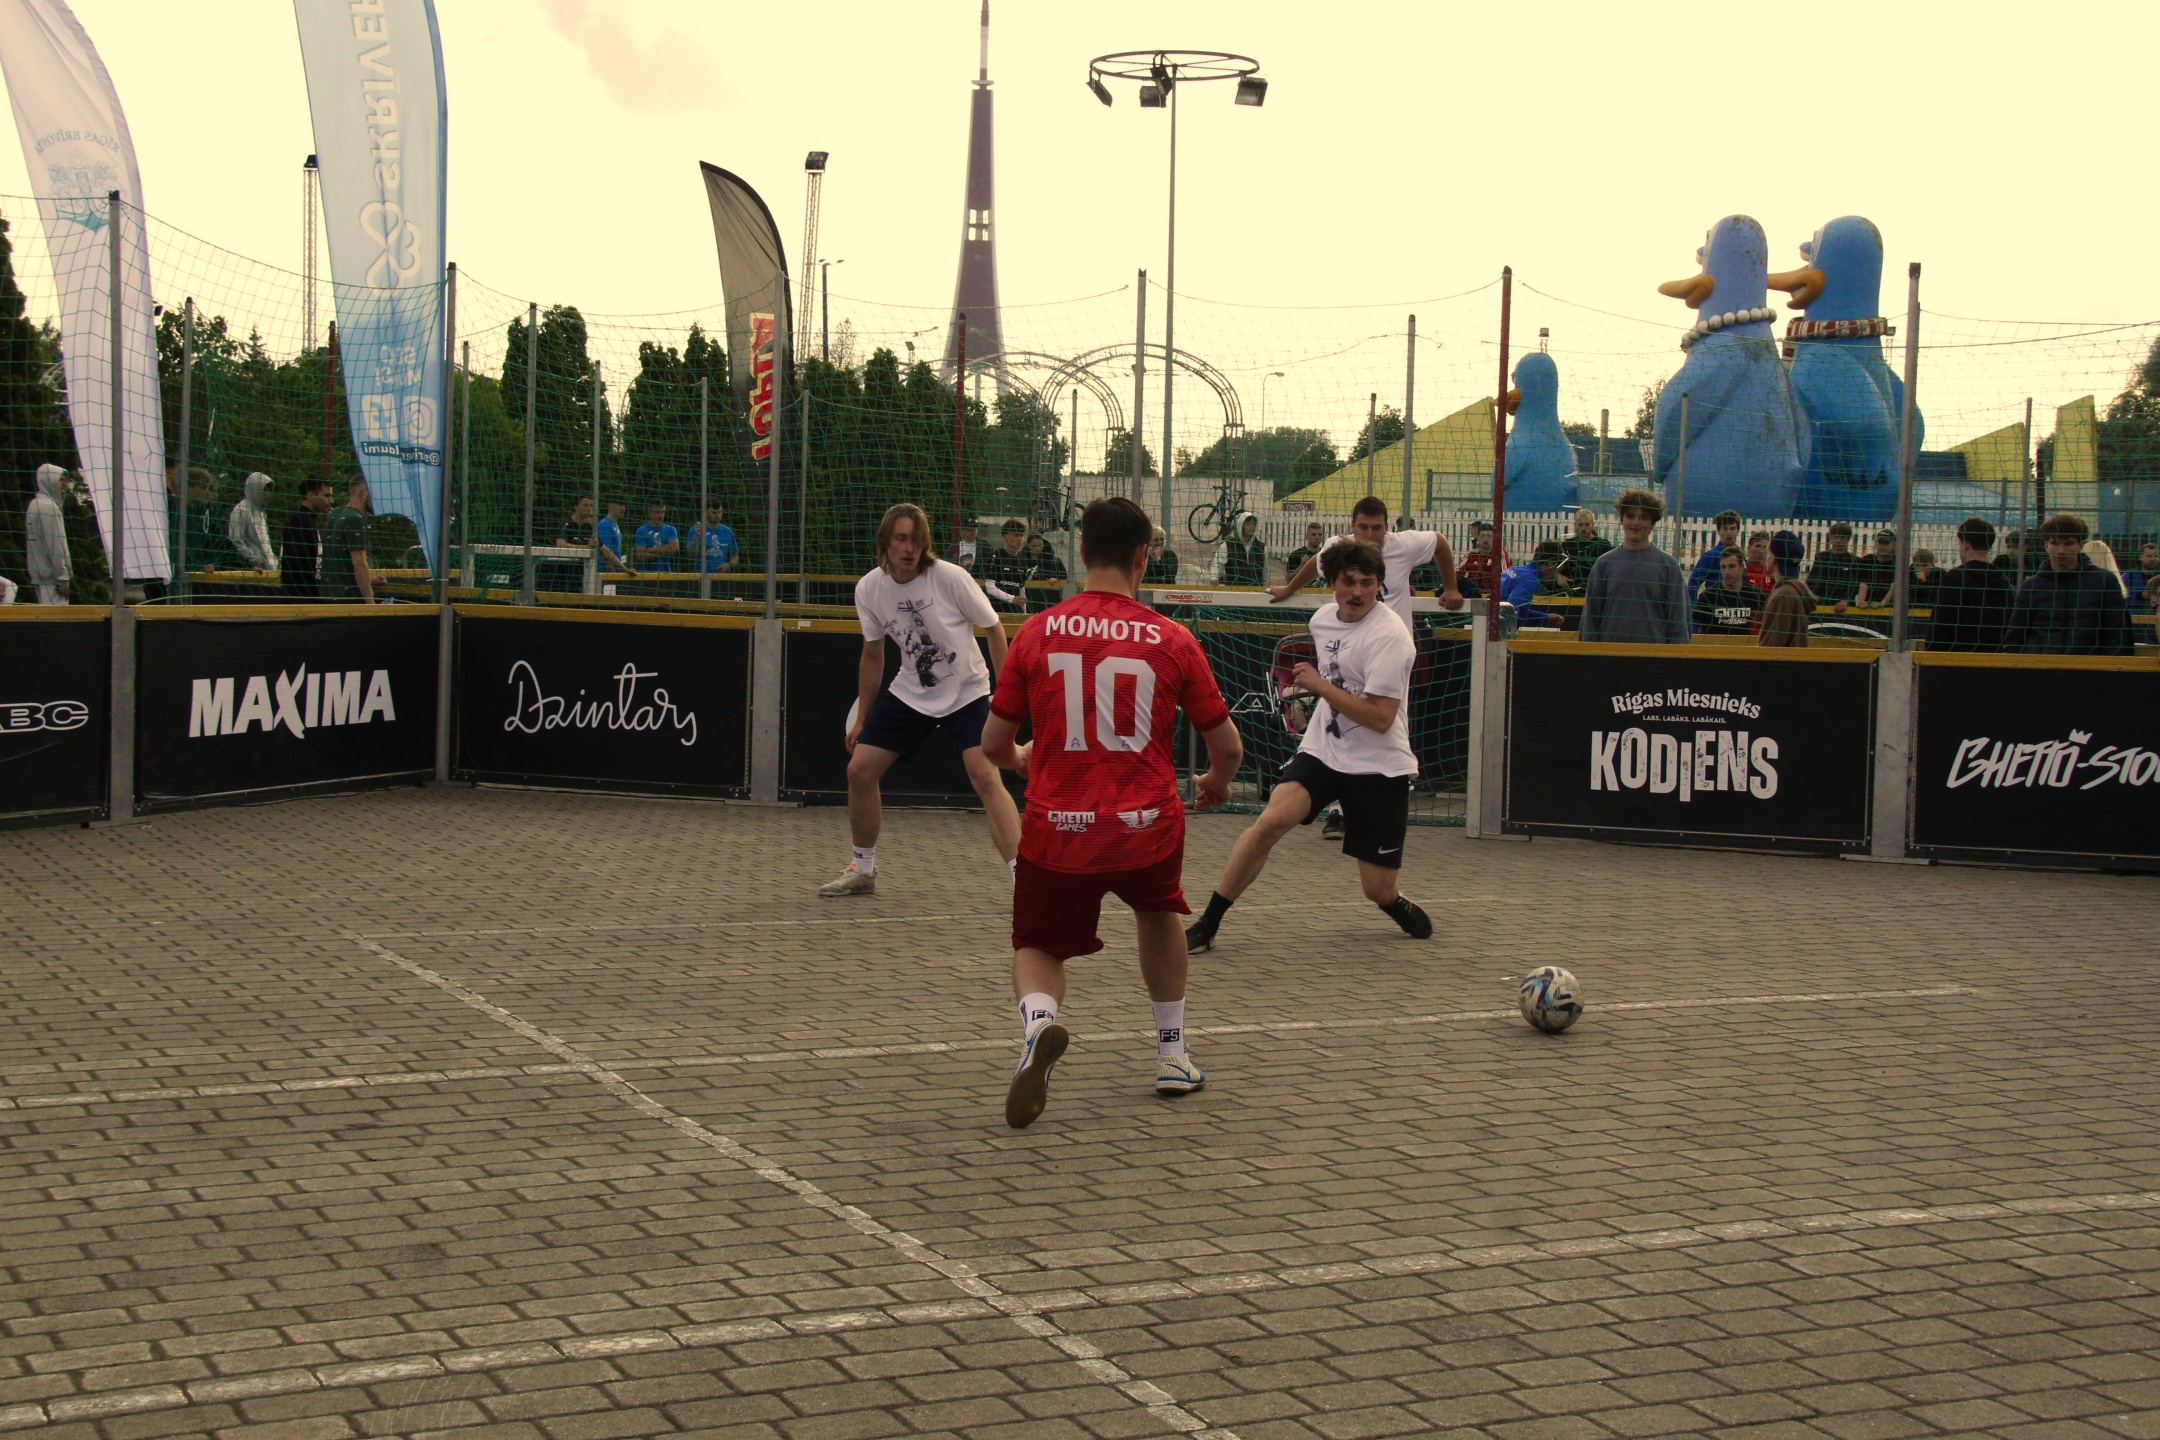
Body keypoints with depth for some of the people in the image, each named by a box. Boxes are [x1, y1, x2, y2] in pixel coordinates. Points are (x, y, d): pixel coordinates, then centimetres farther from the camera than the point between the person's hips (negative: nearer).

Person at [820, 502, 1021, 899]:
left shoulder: (951, 578, -21)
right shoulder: (868, 589, -7)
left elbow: (994, 628, -9)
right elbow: (872, 655, 7)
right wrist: (861, 718, 11)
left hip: (967, 692, -5)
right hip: (909, 693, 5)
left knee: (986, 778, -22)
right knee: (859, 770, 0)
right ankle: (862, 870, 21)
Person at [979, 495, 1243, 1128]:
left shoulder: (1036, 632, 0)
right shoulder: (1172, 640, -1)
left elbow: (993, 744, 7)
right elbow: (1227, 747, 6)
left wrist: (1022, 760, 32)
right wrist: (1217, 783, 30)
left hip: (1055, 828, -1)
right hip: (1148, 828, 1)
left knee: (1038, 949, 18)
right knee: (1159, 911, 32)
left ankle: (1038, 1021, -16)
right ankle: (1173, 1054, 34)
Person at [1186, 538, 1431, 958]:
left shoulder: (1389, 636, -17)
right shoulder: (1322, 619, 5)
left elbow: (1380, 718, -23)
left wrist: (1320, 685, -21)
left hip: (1380, 768, -4)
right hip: (1322, 750, 4)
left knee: (1379, 891, -2)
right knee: (1273, 818, -24)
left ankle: (1400, 906, 38)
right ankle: (1207, 923, -17)